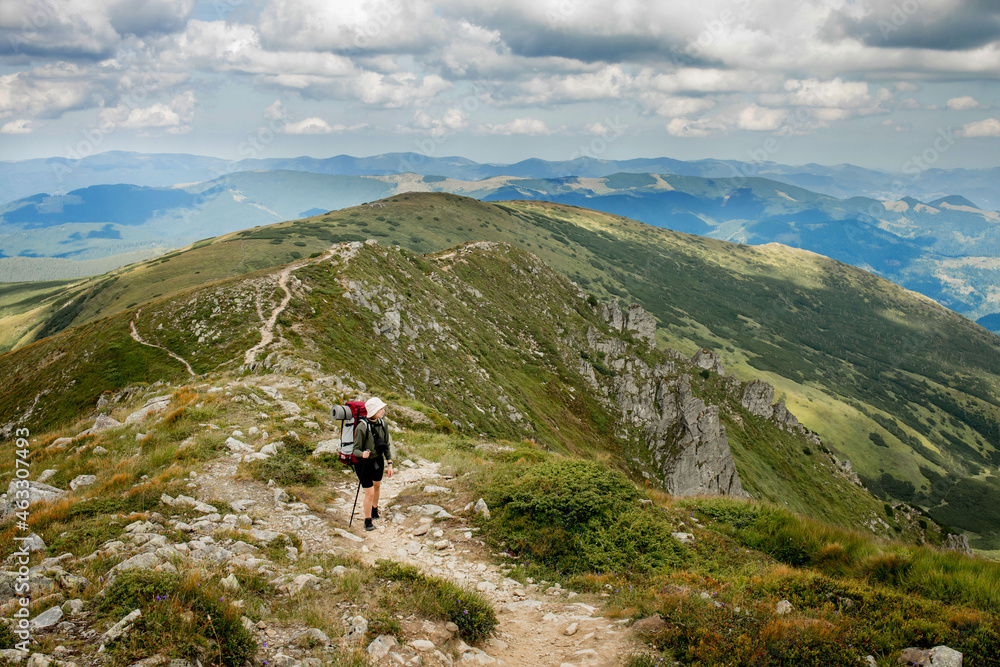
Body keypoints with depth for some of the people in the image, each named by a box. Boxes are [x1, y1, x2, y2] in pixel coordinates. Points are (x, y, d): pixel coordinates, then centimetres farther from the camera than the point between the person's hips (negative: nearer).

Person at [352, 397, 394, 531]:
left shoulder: (382, 424, -6)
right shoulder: (361, 427, -25)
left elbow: (387, 445, 5)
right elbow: (356, 449, -19)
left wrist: (389, 464, 4)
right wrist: (362, 454, -41)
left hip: (378, 461, 6)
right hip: (364, 463, -6)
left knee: (377, 486, 25)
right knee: (369, 493, -4)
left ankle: (374, 509, 52)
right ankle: (368, 521, 15)